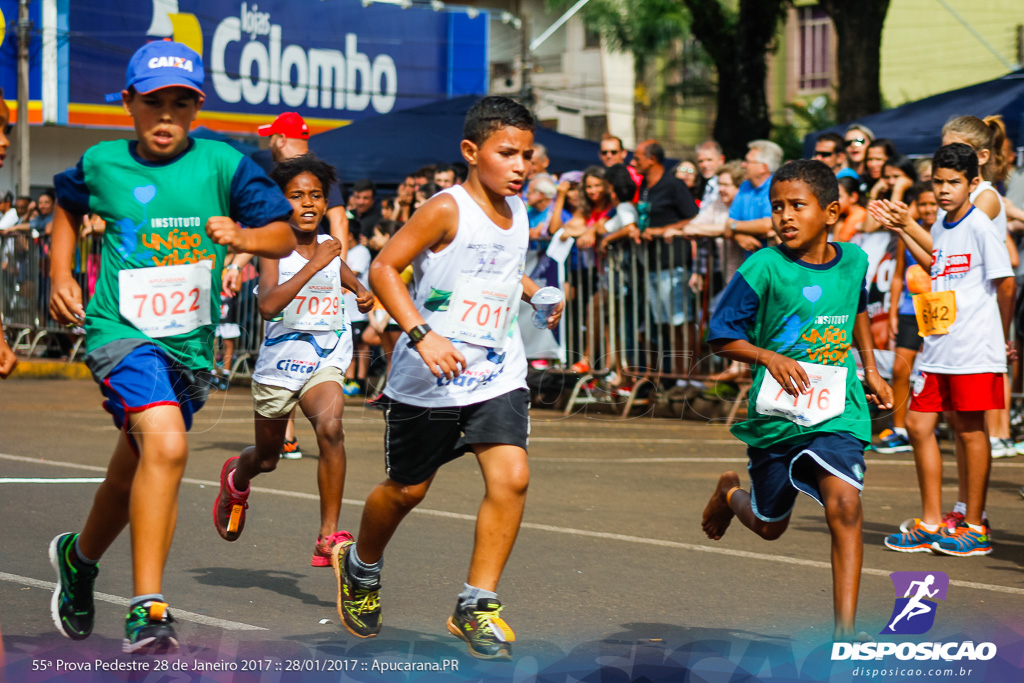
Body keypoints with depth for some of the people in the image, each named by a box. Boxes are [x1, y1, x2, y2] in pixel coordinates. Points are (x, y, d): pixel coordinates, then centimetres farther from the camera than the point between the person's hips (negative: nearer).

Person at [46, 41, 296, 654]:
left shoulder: (221, 165, -3)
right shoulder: (101, 164, 1)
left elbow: (284, 236, -2)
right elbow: (68, 207, 23)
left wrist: (242, 236, -22)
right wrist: (61, 276, 11)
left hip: (192, 341, 3)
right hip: (122, 331, -3)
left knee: (139, 466, 20)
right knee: (166, 444, -28)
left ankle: (80, 558, 51)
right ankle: (147, 610, -26)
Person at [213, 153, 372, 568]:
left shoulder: (330, 247, 4)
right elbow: (268, 304, -29)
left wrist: (364, 294, 11)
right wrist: (314, 265, -31)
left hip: (325, 363, 2)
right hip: (278, 366, -2)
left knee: (330, 428, -29)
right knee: (266, 458, 18)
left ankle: (329, 537, -27)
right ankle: (235, 479, 57)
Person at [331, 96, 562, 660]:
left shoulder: (516, 212, 6)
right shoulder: (447, 209, -15)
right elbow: (383, 269, -19)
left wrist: (538, 296, 13)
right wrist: (421, 334, -29)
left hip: (498, 374, 5)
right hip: (429, 379, -5)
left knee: (511, 478, -14)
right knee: (407, 489, 11)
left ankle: (476, 607, -3)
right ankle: (359, 567, 42)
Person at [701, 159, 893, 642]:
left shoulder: (854, 261, -1)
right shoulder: (763, 268, -14)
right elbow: (721, 337, -8)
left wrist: (870, 369, 20)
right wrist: (769, 357, -23)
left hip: (838, 410, 1)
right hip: (776, 413, -1)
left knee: (844, 502, -23)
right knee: (769, 526, 17)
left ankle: (844, 631, -18)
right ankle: (730, 493, 54)